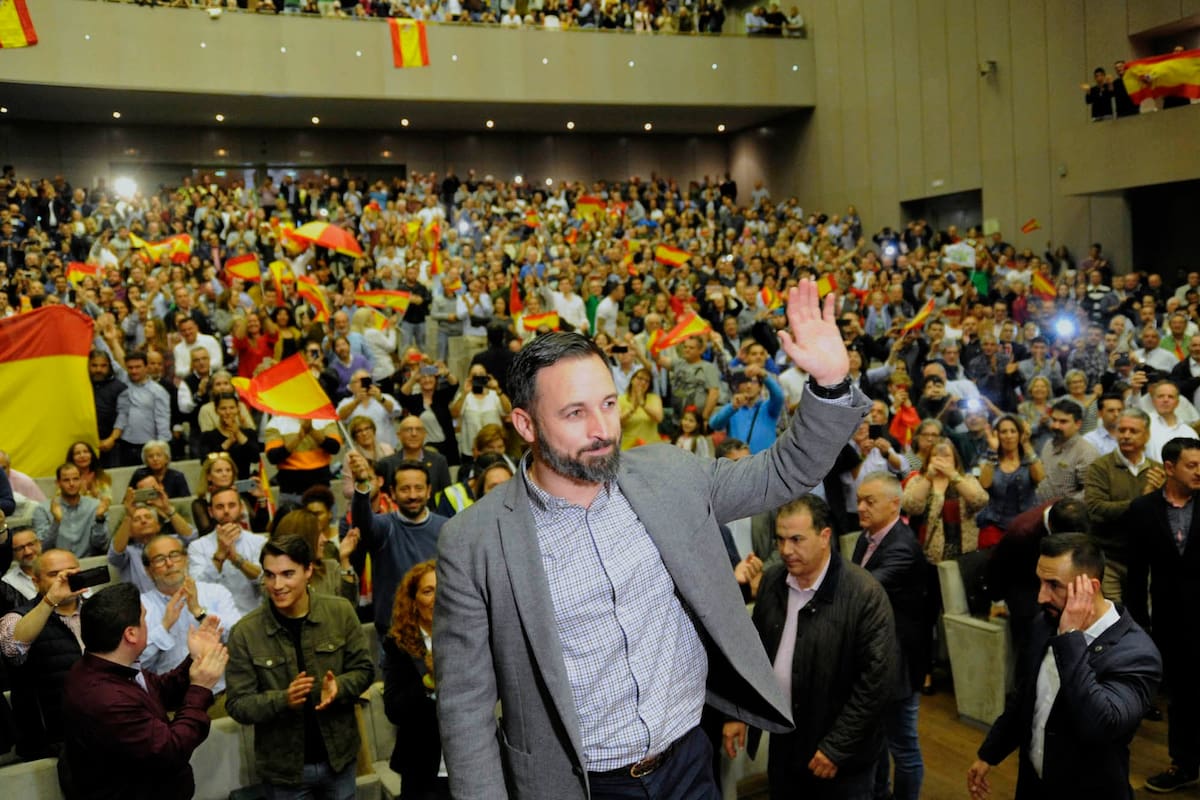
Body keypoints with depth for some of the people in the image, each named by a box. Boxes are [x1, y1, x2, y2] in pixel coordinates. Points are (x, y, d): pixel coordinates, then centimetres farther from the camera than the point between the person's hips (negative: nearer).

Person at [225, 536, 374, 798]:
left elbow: (363, 669, 0)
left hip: (338, 755, 2)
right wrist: (283, 700, -28)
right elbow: (237, 704, -10)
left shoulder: (340, 612, -8)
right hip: (284, 766, -1)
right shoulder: (244, 632, -12)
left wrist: (339, 687, -21)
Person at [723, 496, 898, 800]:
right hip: (782, 743, 5)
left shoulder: (866, 594, -18)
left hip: (841, 753, -4)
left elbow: (876, 678, -17)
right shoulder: (771, 581, -2)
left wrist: (837, 748, -15)